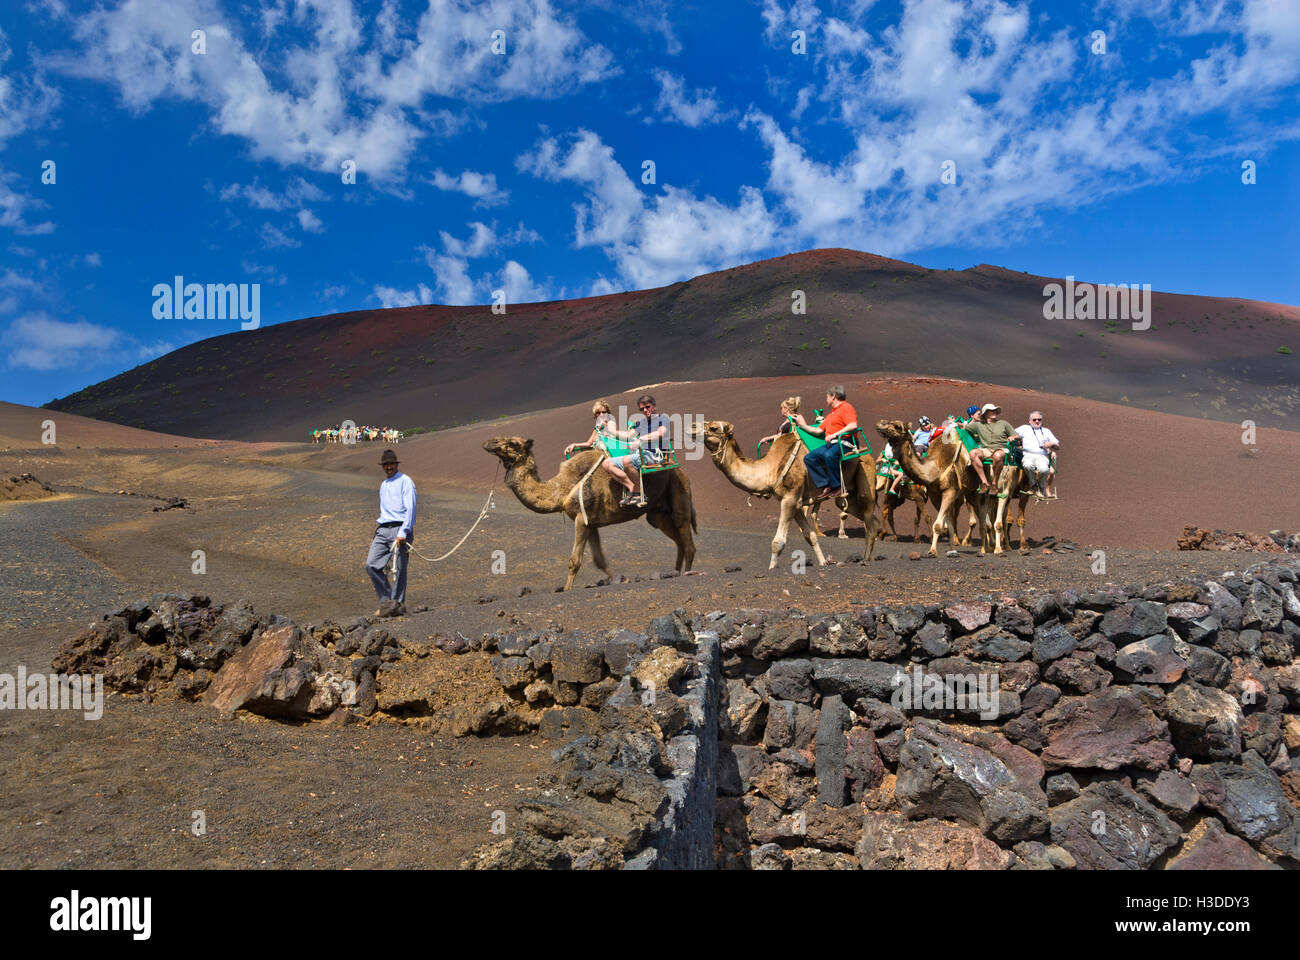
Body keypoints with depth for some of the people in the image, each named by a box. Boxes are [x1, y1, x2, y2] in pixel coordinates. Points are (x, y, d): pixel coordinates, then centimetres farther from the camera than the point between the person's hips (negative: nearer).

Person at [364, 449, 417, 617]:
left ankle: (397, 605, 7)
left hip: (400, 528, -7)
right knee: (371, 564, -6)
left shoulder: (405, 482, -2)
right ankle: (386, 600, 4)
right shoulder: (383, 485, 22)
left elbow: (410, 508, -11)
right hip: (383, 529, 7)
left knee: (399, 570, -4)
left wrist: (403, 532, -21)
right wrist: (377, 535, 23)